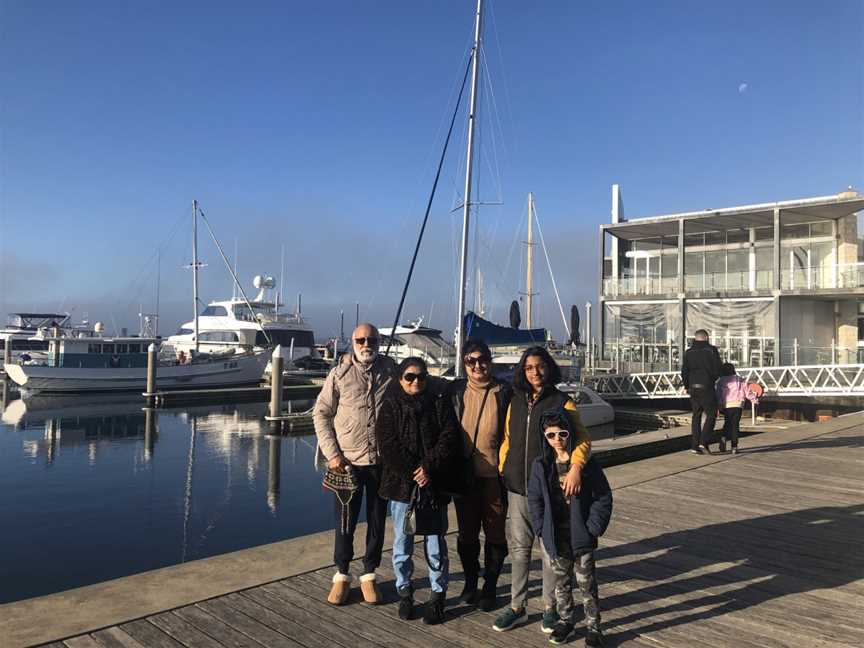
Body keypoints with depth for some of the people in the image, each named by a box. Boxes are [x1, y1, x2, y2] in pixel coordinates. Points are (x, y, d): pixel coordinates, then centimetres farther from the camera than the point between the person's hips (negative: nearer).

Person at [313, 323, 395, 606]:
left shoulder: (391, 370, 0)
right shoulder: (339, 373, -3)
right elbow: (321, 413, 0)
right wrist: (332, 453, -7)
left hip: (382, 460, 1)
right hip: (347, 461, -1)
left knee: (377, 520, 12)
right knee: (345, 521, 9)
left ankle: (369, 575, 29)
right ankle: (341, 575, 27)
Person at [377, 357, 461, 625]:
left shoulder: (439, 403, 6)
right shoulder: (391, 406, 3)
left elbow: (449, 437, -4)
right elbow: (388, 444, -7)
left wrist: (429, 466, -14)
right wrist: (412, 473, -13)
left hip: (434, 484, 0)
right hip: (401, 483, 0)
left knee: (436, 541, 5)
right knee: (402, 541, 9)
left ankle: (438, 595, 19)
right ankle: (404, 591, 25)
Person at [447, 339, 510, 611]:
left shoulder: (504, 392, -4)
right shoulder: (456, 390, 1)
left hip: (494, 474, -2)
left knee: (495, 532, 8)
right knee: (466, 532, 13)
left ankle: (490, 586, 26)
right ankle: (470, 581, 33)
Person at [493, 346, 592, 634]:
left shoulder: (562, 401, -5)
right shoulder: (516, 402, 8)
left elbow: (583, 439, -9)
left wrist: (575, 467, -26)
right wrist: (502, 469, 7)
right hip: (518, 487, 4)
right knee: (519, 548, 11)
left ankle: (550, 606, 25)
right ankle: (517, 607, 23)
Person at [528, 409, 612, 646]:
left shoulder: (587, 464, -10)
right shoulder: (541, 465, -3)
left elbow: (603, 498, -6)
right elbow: (534, 499, 3)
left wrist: (593, 529, -10)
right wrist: (541, 529, -3)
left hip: (580, 535, -2)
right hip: (554, 536, 3)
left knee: (586, 582, 9)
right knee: (560, 582, 17)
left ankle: (593, 626, 25)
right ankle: (566, 620, 36)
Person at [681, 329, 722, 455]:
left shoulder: (688, 352, 5)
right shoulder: (711, 350, -5)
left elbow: (684, 372, 4)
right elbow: (717, 370, -6)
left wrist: (687, 386, 17)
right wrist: (712, 380, 13)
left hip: (693, 388, 4)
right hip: (706, 388, -4)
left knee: (696, 416, 11)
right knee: (711, 415, 2)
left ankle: (695, 445, 9)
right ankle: (704, 442, -10)